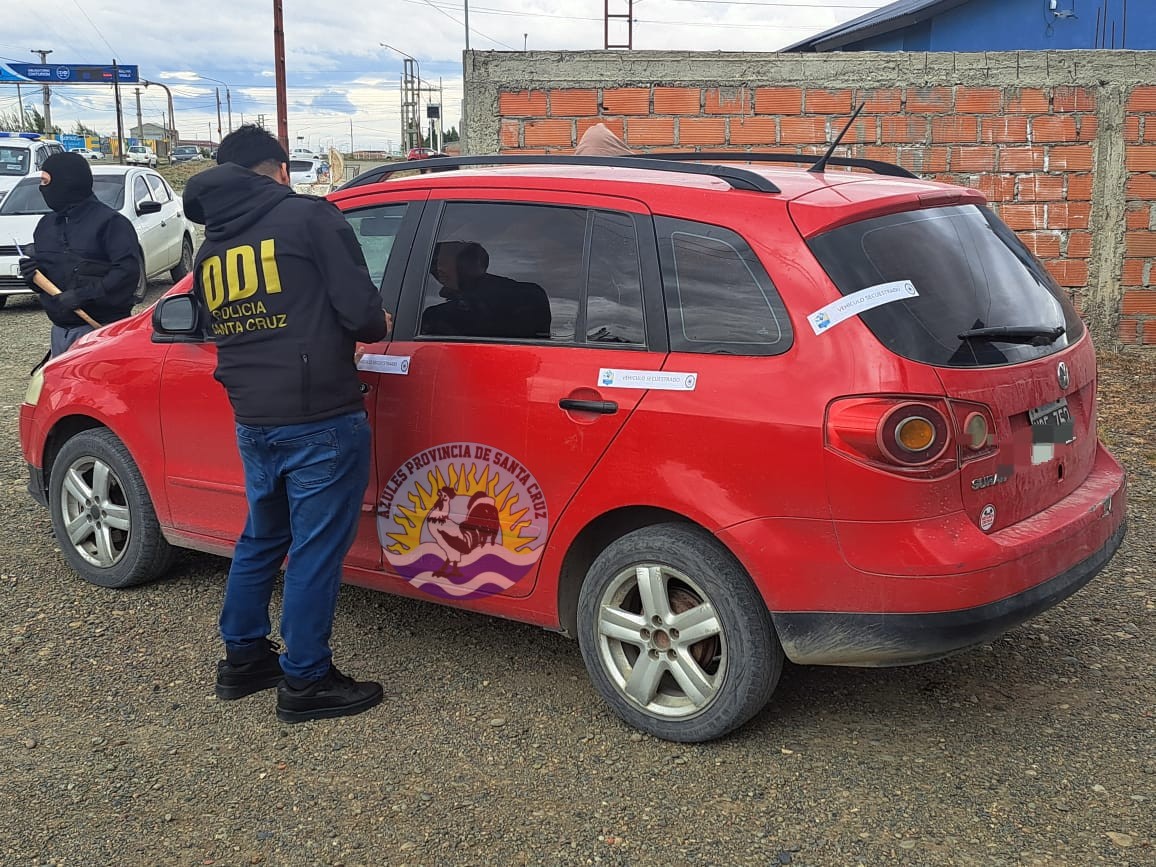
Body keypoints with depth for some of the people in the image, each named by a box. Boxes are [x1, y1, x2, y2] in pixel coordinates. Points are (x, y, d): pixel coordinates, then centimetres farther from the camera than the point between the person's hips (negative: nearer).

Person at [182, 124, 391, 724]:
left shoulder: (210, 251, 12)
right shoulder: (309, 218, -8)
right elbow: (359, 310, -15)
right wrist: (377, 328, 7)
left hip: (252, 422, 7)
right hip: (321, 419, -7)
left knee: (262, 538, 23)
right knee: (316, 550, 4)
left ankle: (243, 659, 35)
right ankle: (305, 683, 13)